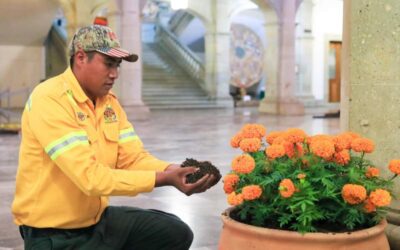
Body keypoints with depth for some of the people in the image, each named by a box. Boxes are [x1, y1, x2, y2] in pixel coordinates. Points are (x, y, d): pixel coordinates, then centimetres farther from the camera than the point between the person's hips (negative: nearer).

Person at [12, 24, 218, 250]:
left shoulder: (109, 101, 4)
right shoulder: (49, 100, -22)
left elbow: (133, 158, -2)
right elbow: (89, 176, -28)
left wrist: (175, 171, -21)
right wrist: (163, 178, -30)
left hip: (97, 218, 8)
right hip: (52, 232, -8)